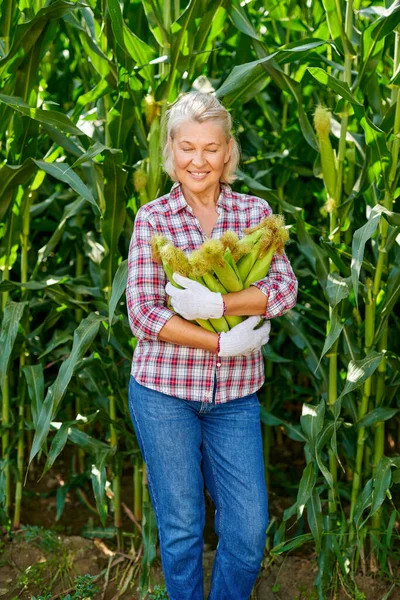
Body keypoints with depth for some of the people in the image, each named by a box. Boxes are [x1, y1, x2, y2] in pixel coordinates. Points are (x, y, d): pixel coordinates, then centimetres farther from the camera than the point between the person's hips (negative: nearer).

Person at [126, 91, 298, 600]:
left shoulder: (255, 212, 2)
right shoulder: (152, 218, -4)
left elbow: (284, 289, -10)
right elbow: (143, 314, -11)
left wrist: (215, 304, -24)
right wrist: (224, 343, -17)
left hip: (235, 394, 2)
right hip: (164, 390, -2)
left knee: (249, 527, 7)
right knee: (180, 528, 10)